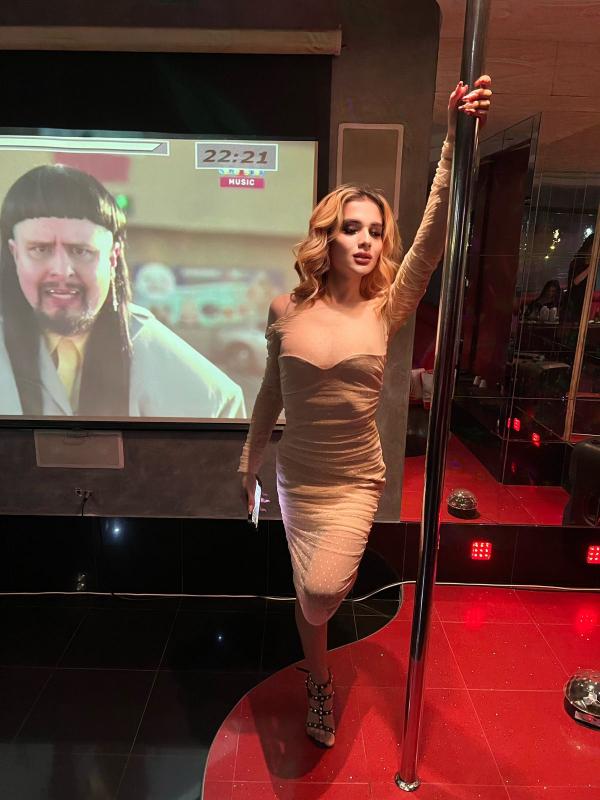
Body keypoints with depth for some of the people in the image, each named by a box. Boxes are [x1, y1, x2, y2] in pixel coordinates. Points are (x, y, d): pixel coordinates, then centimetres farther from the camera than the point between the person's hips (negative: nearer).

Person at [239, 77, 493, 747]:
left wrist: (454, 144, -32)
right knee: (310, 595, 15)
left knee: (322, 591, -14)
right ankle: (320, 686, 46)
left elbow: (433, 237, -22)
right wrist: (249, 460, 12)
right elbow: (270, 394, 4)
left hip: (356, 481, -1)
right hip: (295, 476, 1)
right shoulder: (286, 311, -7)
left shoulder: (387, 310, -9)